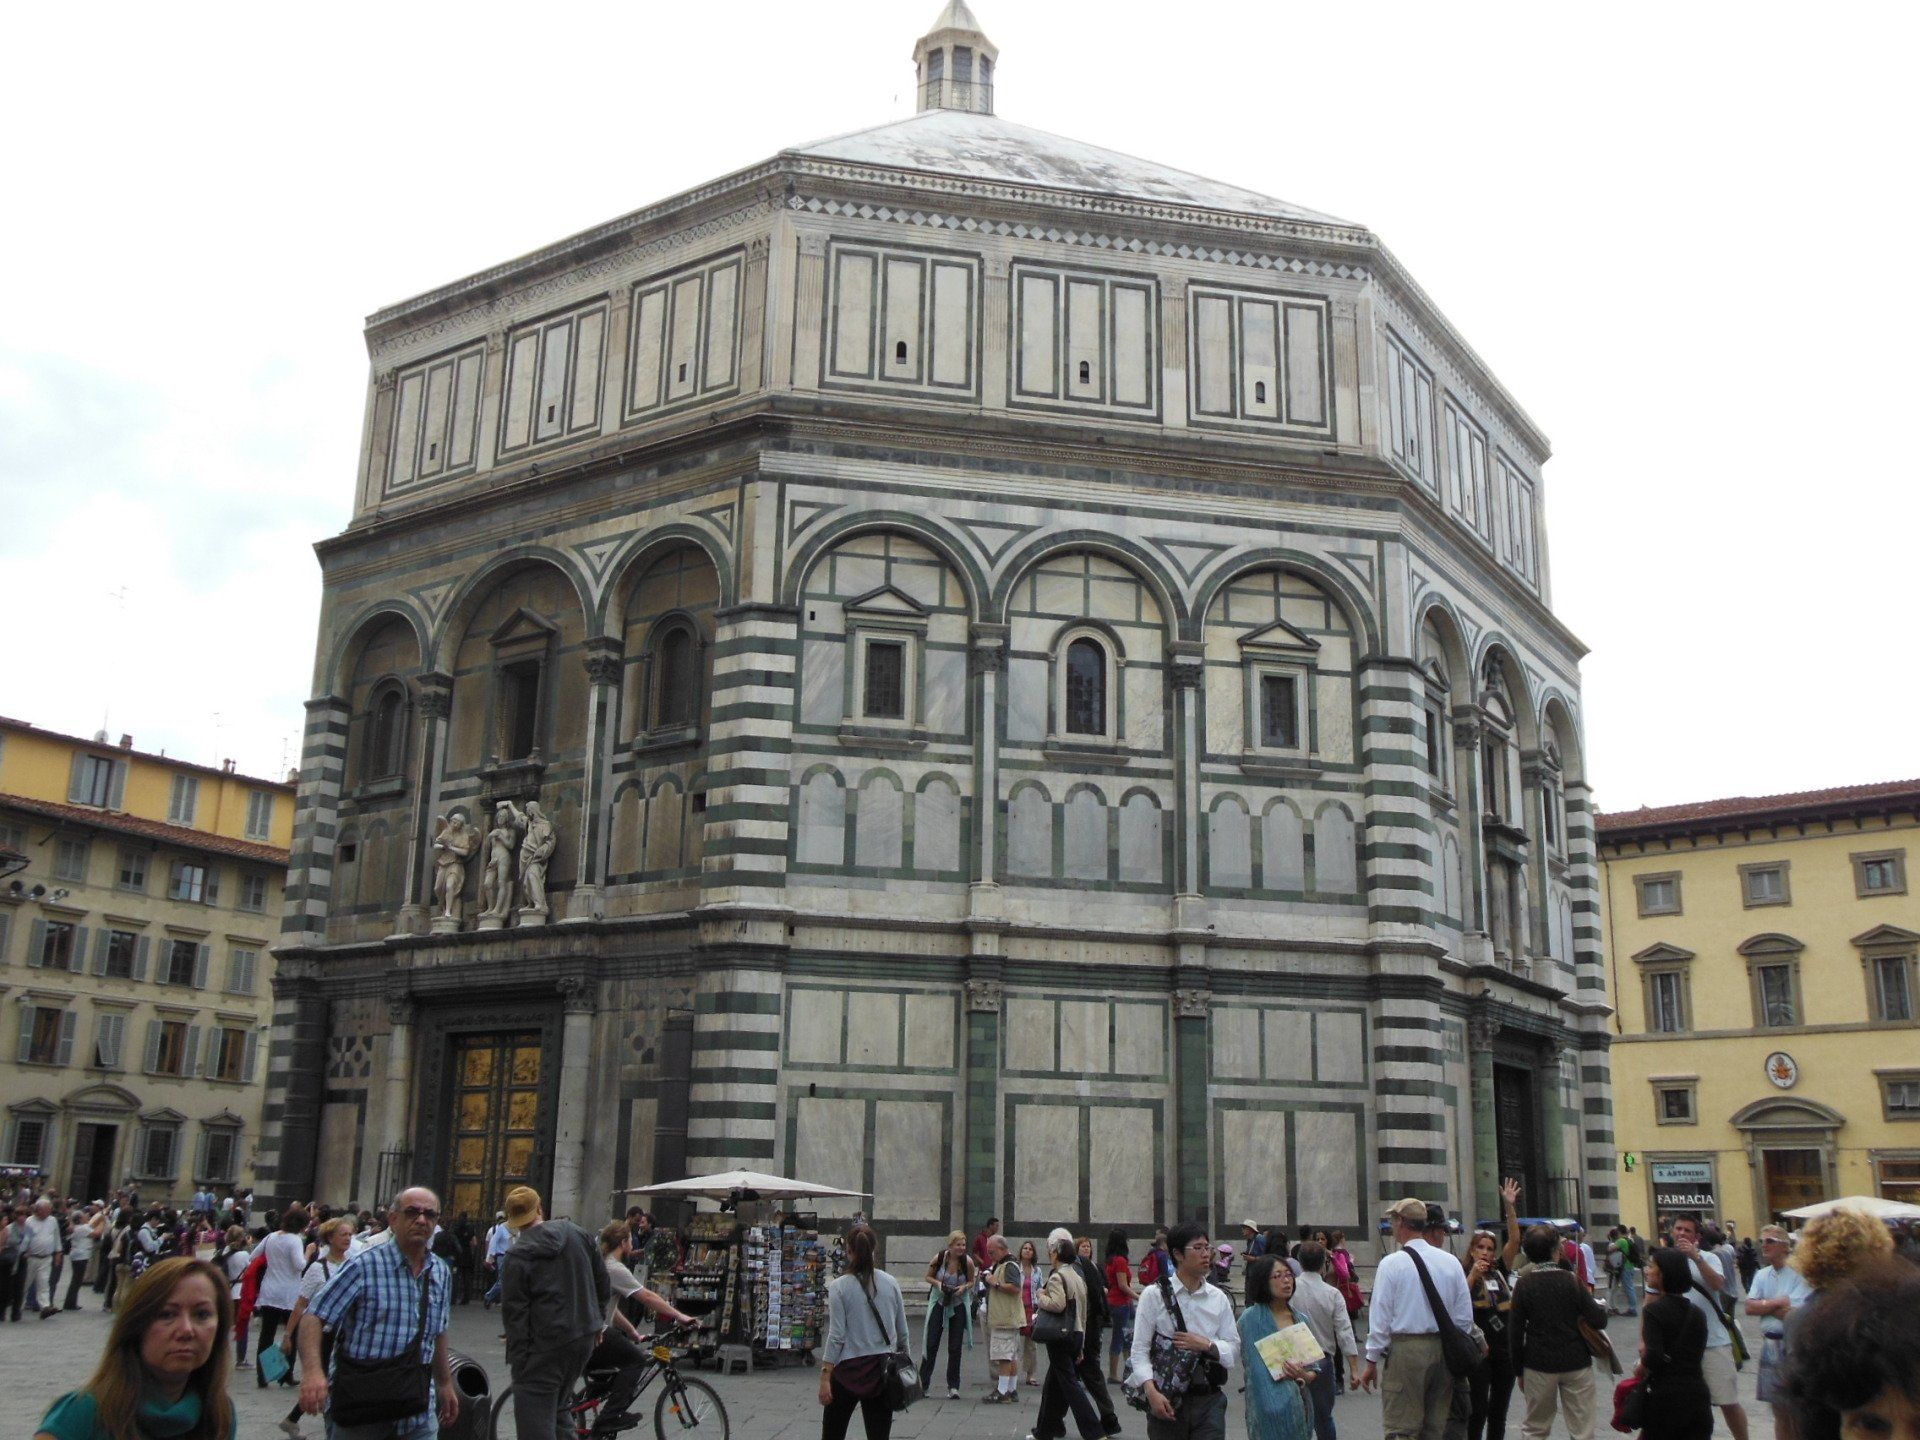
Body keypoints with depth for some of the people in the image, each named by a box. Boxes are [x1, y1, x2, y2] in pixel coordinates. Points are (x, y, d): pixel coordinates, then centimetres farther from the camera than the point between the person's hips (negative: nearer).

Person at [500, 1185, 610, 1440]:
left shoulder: (516, 1256, -10)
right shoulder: (577, 1233, 5)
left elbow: (515, 1314, -11)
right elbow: (603, 1283, 12)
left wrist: (517, 1359, -5)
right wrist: (597, 1321, 23)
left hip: (545, 1345, -6)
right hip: (585, 1337, 6)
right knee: (558, 1406, 23)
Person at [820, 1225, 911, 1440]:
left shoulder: (840, 1287, -9)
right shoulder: (891, 1283, 1)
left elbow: (836, 1336, -11)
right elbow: (902, 1332, 7)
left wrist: (825, 1377, -8)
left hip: (849, 1369, -3)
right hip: (884, 1370, 3)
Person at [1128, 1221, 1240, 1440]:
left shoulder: (1218, 1298, 8)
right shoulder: (1154, 1295, -3)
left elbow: (1234, 1348, 8)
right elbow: (1139, 1349, -8)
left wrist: (1207, 1345, -12)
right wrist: (1152, 1392, -20)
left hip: (1209, 1400, 2)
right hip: (1167, 1401, -2)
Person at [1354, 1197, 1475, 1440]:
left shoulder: (1392, 1263, -9)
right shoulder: (1450, 1262, 5)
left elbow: (1381, 1318, -8)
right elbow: (1465, 1317, 7)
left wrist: (1371, 1361, 0)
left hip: (1405, 1350, -5)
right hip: (1443, 1351, 5)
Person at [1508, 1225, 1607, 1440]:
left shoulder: (1523, 1284, -6)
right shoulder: (1572, 1280, -8)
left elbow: (1514, 1332, -4)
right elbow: (1599, 1321, -9)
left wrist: (1518, 1369, 6)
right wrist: (1601, 1307, 14)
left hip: (1539, 1365, 0)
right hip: (1577, 1363, 0)